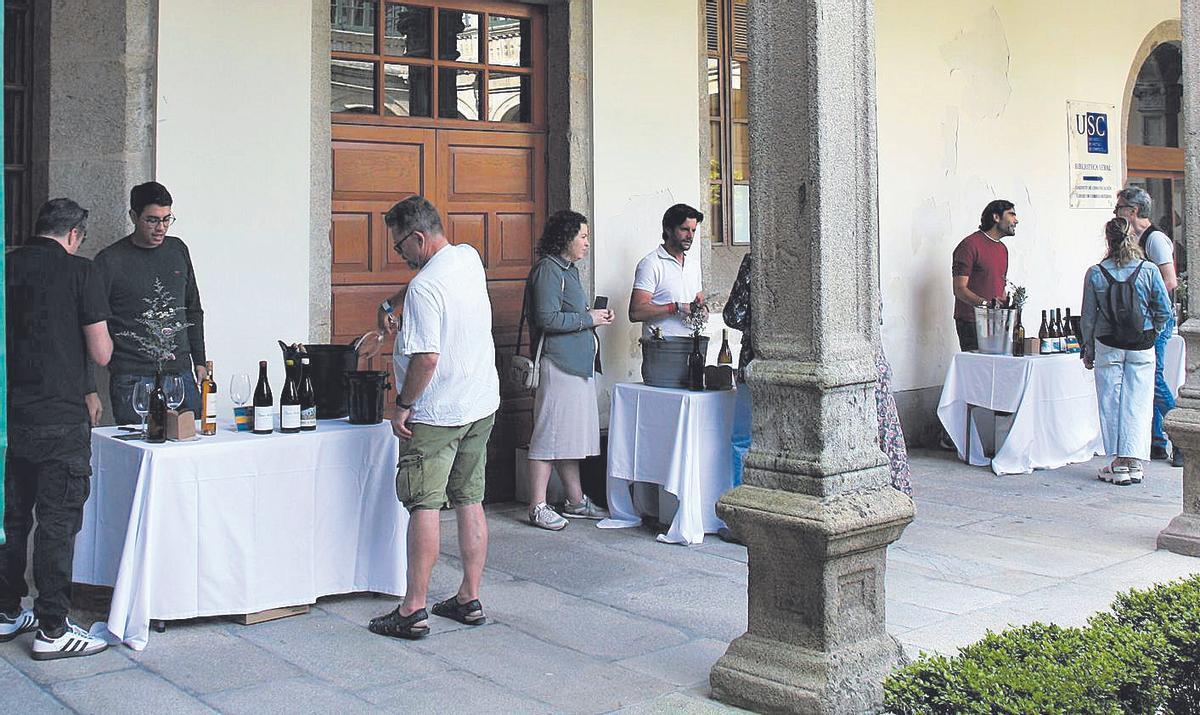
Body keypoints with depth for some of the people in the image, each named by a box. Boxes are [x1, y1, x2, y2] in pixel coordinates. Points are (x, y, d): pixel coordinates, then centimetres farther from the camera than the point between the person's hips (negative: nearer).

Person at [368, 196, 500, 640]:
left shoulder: (423, 288, -20)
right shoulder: (469, 258, 5)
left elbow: (426, 358, -24)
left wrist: (403, 405, -12)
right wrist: (399, 306, 26)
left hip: (437, 414, -8)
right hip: (482, 405, 8)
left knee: (424, 507, -3)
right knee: (470, 502, 11)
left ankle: (414, 610, 0)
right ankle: (469, 600, 18)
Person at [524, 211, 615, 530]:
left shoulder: (568, 269, 18)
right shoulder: (548, 269, -12)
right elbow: (548, 319, -19)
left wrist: (595, 318, 8)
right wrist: (589, 318, -12)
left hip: (578, 364, 10)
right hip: (558, 364, -10)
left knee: (571, 435, 14)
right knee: (550, 434, -5)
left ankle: (575, 501, 22)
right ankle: (538, 507, 0)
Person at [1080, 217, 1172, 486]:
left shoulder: (1095, 273, -7)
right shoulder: (1149, 271, -7)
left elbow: (1088, 318, -2)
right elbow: (1165, 312, -3)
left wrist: (1088, 350, 9)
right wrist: (1152, 336, 14)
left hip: (1108, 347, 0)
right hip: (1142, 348, 0)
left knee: (1111, 404, 6)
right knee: (1138, 404, 6)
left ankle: (1119, 465, 8)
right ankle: (1134, 463, 5)